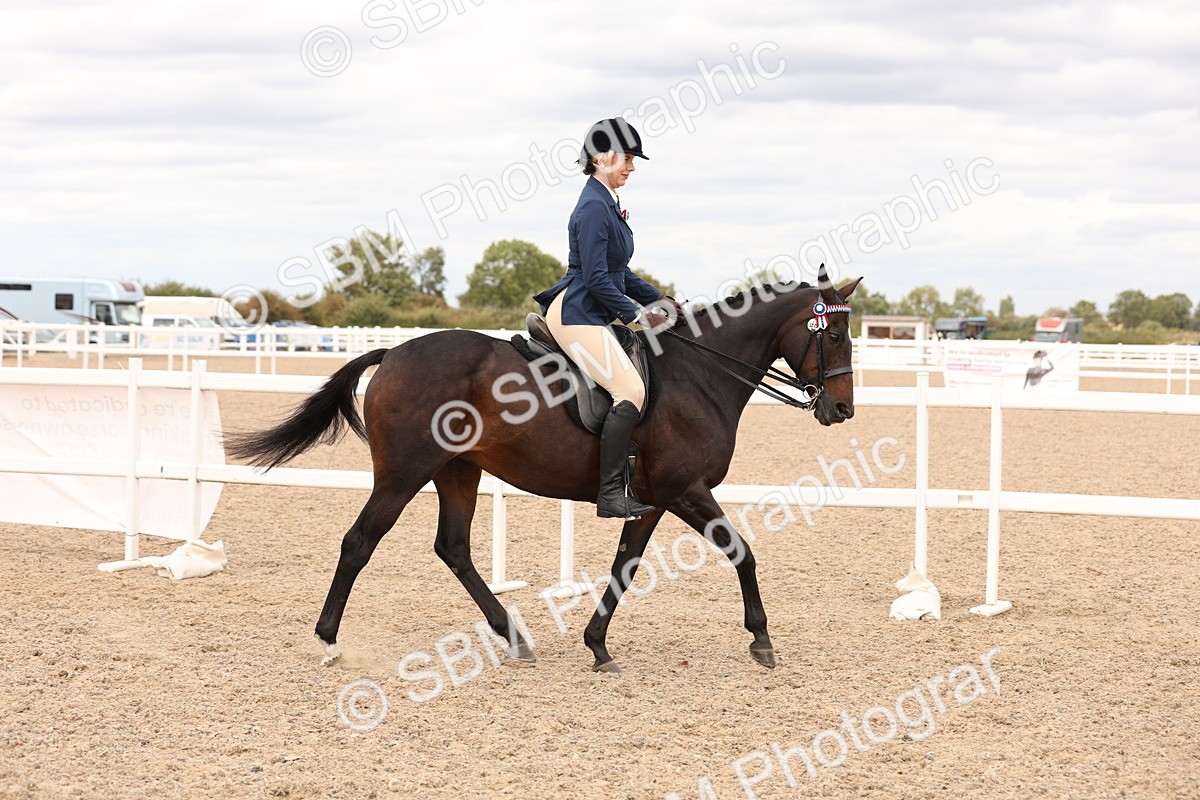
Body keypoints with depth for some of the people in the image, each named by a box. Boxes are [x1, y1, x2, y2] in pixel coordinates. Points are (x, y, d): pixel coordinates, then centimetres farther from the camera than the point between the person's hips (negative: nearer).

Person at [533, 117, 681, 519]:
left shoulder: (607, 204, 16)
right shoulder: (593, 207, -16)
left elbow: (617, 272, 24)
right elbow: (596, 277, -21)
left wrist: (655, 298, 17)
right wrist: (637, 314, -14)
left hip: (592, 314, 11)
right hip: (576, 315, -11)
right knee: (630, 390, -19)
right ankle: (611, 493, -20)